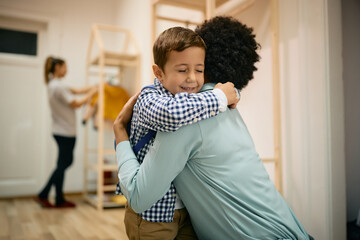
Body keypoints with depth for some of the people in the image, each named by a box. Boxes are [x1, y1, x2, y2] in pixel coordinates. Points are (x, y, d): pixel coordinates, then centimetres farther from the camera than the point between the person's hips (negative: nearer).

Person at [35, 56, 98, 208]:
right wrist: (92, 93, -5)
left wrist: (95, 87, 8)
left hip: (62, 131, 10)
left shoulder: (55, 84, 13)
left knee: (66, 162, 15)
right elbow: (76, 104, -15)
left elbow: (76, 90, 13)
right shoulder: (58, 86, -18)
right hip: (65, 133, -10)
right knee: (62, 165, 2)